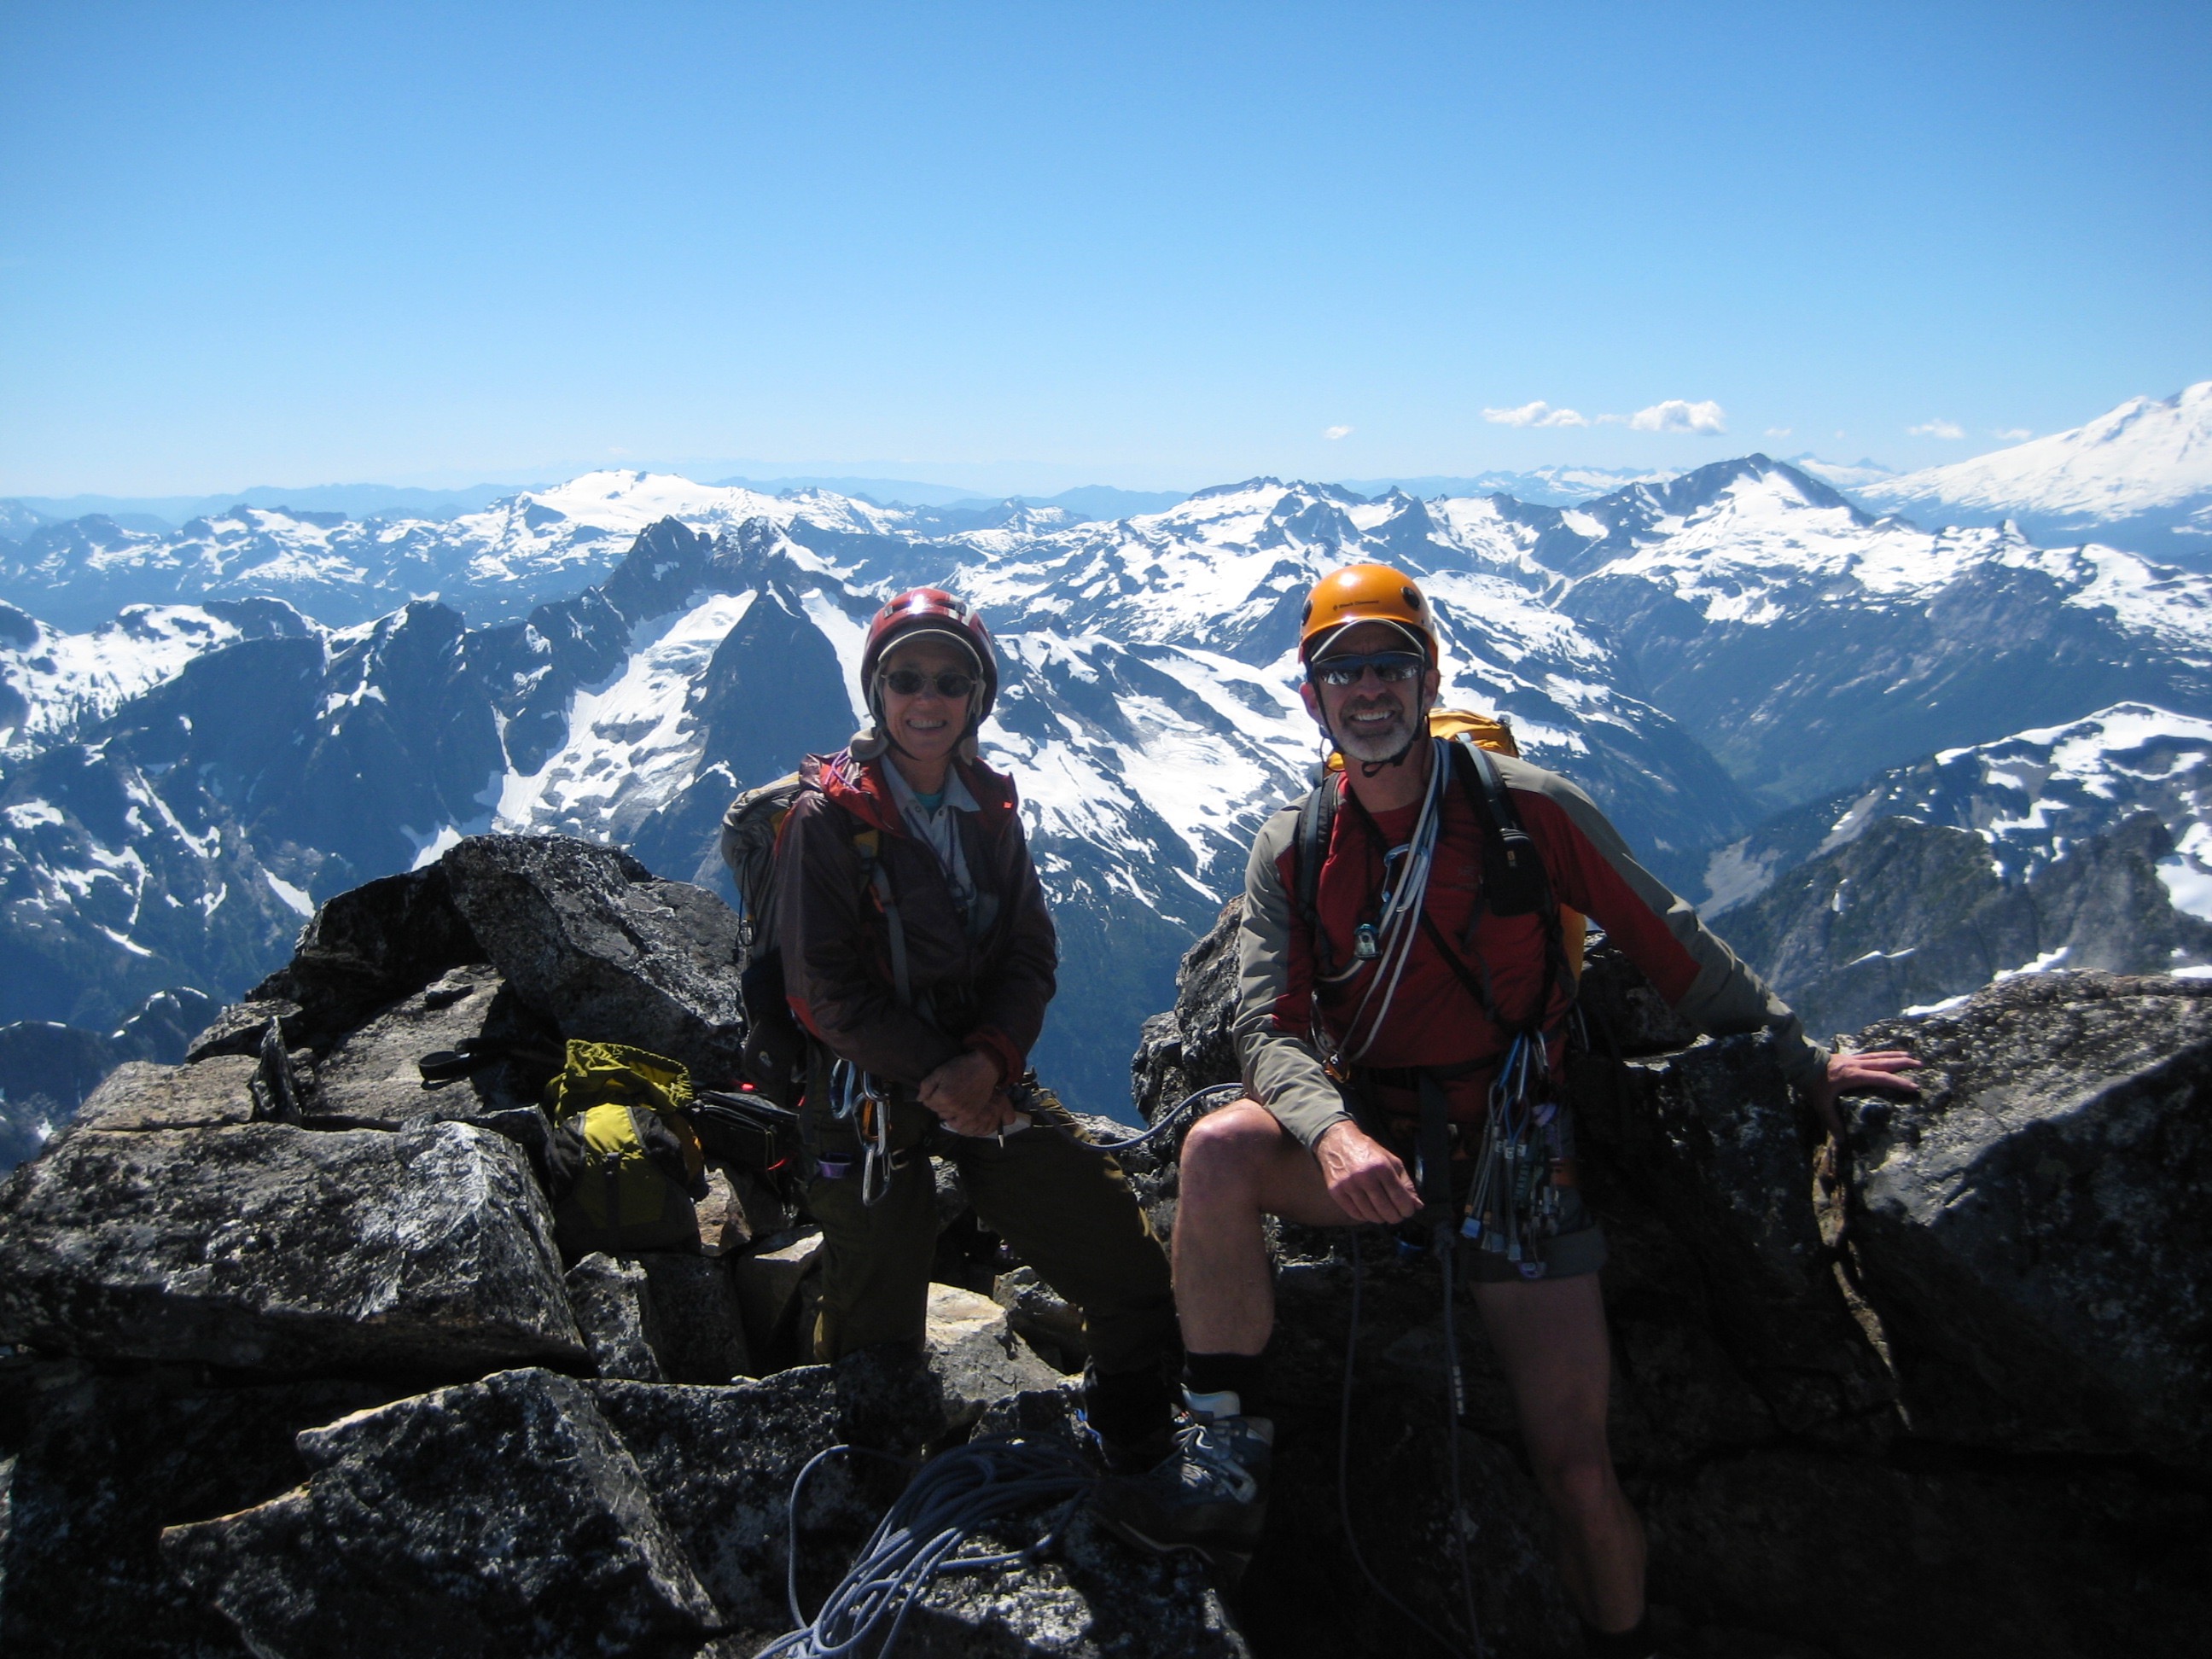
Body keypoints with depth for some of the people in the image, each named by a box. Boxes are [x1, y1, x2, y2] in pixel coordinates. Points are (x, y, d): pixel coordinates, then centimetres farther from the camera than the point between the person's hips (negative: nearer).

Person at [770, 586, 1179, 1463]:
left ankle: (1137, 1468, 25)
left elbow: (1032, 956, 2)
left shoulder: (992, 810, 7)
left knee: (1141, 1281, 1)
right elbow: (826, 986, -13)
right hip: (870, 1093, -4)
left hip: (987, 1084, 4)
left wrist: (988, 1061, -15)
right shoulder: (827, 817, -8)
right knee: (878, 1340, 5)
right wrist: (936, 1078, -16)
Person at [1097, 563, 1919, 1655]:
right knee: (1220, 1150, -30)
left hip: (1512, 1160, -2)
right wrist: (1334, 1132, -31)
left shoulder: (1526, 808, -7)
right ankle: (1226, 1461, -18)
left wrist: (1800, 1061, 7)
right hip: (1369, 1143, 2)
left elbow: (1670, 948, 1)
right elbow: (1270, 1028, -10)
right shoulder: (1291, 852, 0)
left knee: (1575, 1467, -5)